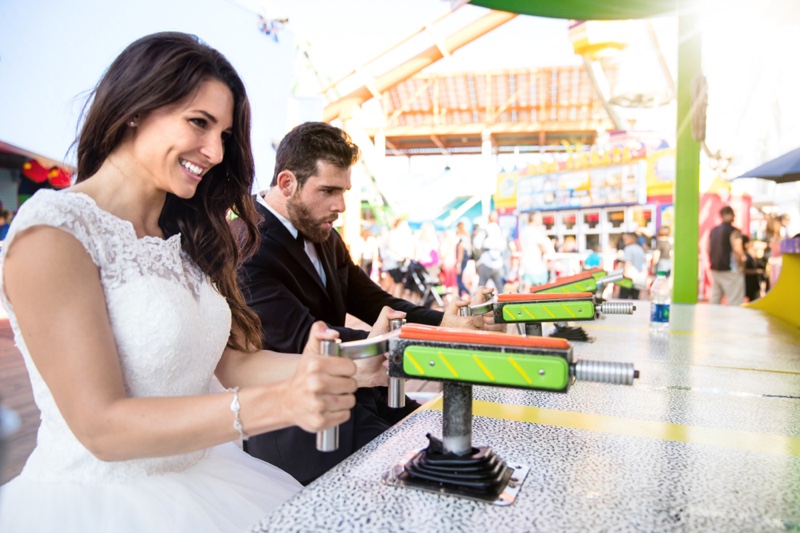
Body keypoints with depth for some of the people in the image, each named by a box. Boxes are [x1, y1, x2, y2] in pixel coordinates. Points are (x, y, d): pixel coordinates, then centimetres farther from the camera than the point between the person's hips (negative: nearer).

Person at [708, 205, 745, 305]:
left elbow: (709, 249, 13)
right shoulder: (733, 231, -10)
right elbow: (737, 251, -18)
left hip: (715, 269, 7)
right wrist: (741, 265, -7)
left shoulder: (714, 230, 11)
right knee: (735, 303, -5)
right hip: (730, 271, -7)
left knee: (714, 301, 11)